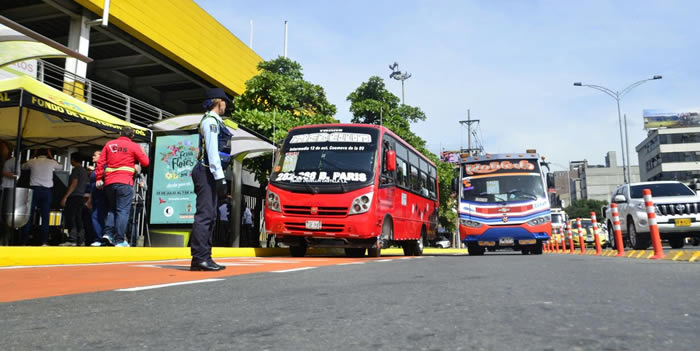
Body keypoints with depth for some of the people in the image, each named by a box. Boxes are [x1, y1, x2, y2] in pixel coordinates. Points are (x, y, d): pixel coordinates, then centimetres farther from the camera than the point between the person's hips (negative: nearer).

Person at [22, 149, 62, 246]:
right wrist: (51, 157, 29)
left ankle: (25, 241, 4)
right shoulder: (51, 162, 5)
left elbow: (23, 167, 27)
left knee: (29, 215, 4)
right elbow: (60, 167, 26)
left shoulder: (32, 161, 5)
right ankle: (44, 242, -3)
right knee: (45, 217, 0)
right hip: (47, 190, 0)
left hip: (34, 189, 0)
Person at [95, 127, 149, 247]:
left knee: (111, 209, 19)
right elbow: (145, 162, 3)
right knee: (123, 211, -4)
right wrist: (142, 152, 21)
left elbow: (100, 162, 8)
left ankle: (107, 233, 3)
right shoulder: (134, 146, 3)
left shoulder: (109, 144, 13)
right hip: (125, 183, -4)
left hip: (109, 182, 4)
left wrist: (99, 178, 10)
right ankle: (119, 240, -7)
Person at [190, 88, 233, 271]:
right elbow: (212, 152, -15)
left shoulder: (214, 121, 23)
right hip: (208, 173, -10)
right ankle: (200, 258, -11)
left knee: (209, 216, 9)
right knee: (204, 215, -12)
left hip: (209, 175, 10)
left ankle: (203, 258, 12)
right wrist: (219, 178, -19)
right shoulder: (211, 121, -7)